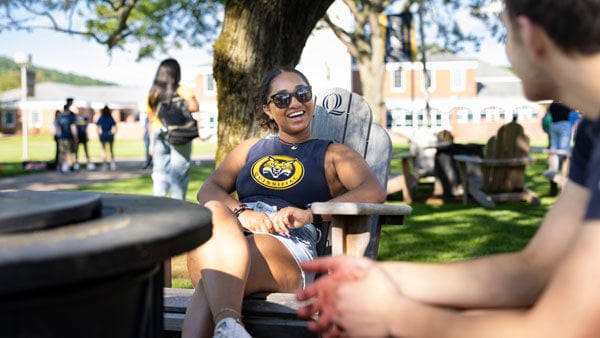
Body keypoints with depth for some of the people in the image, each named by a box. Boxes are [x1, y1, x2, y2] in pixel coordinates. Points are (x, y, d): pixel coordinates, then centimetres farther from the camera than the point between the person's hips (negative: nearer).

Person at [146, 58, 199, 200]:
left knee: (159, 172, 10)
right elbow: (195, 107, -21)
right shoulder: (182, 91, -7)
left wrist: (151, 143, 13)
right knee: (179, 173, 3)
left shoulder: (152, 94, 4)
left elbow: (151, 120, 7)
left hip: (159, 137, 3)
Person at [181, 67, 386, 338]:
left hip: (290, 250, -2)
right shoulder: (250, 148, 31)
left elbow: (374, 192, -1)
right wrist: (241, 213, -8)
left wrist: (310, 213, -17)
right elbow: (208, 190, 16)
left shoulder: (333, 154, 19)